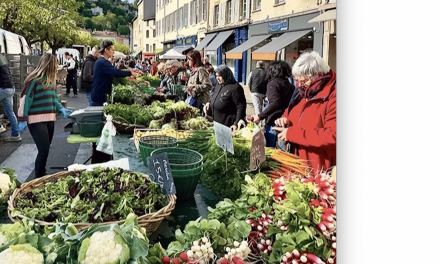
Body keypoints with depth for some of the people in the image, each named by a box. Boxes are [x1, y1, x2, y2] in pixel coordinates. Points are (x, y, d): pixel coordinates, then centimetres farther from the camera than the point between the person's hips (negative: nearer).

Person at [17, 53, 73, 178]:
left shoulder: (50, 80, 10)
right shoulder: (34, 80, -14)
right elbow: (26, 100, -14)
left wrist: (61, 109, 0)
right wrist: (22, 120, -15)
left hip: (50, 119, 8)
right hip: (37, 121, -8)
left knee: (45, 149, 16)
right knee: (44, 150, -11)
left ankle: (42, 175, 30)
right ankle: (38, 179, 3)